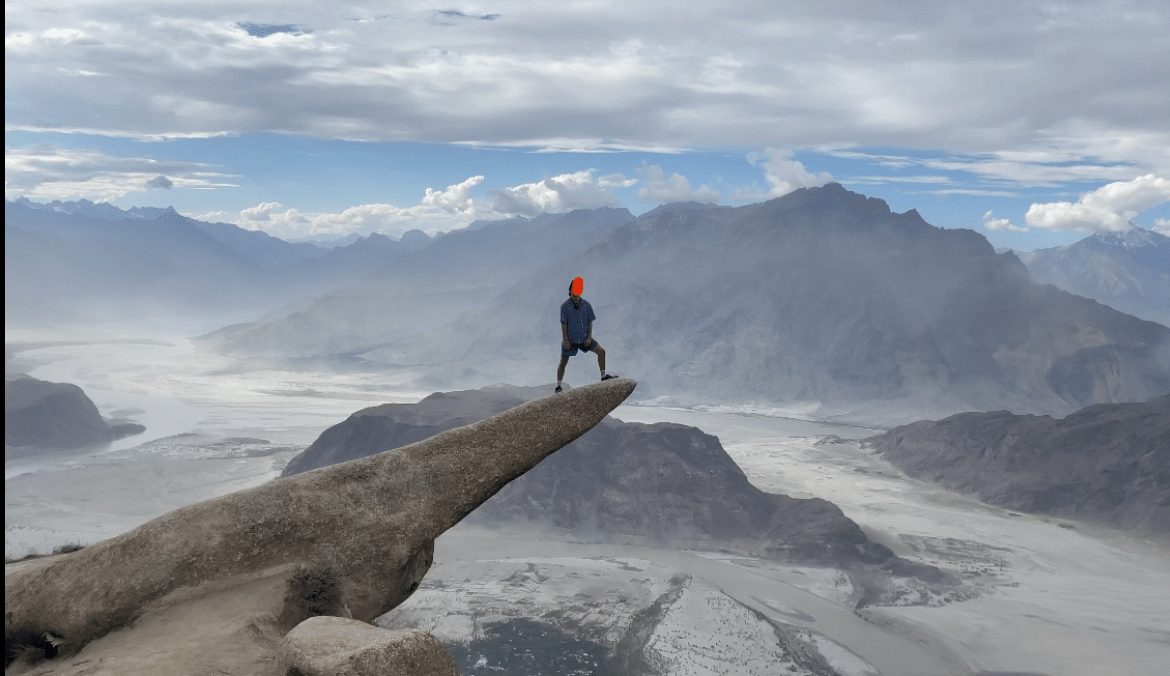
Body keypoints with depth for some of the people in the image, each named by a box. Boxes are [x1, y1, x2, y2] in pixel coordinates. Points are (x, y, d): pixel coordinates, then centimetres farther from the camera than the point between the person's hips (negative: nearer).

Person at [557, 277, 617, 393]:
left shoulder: (586, 305, 0)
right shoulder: (565, 306, -9)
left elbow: (590, 322, 3)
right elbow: (563, 324, -10)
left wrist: (589, 337, -7)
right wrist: (565, 339, -15)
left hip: (584, 338, 3)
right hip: (570, 339, -3)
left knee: (601, 351, -2)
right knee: (563, 362, -1)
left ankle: (603, 375, 8)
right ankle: (558, 386, 9)